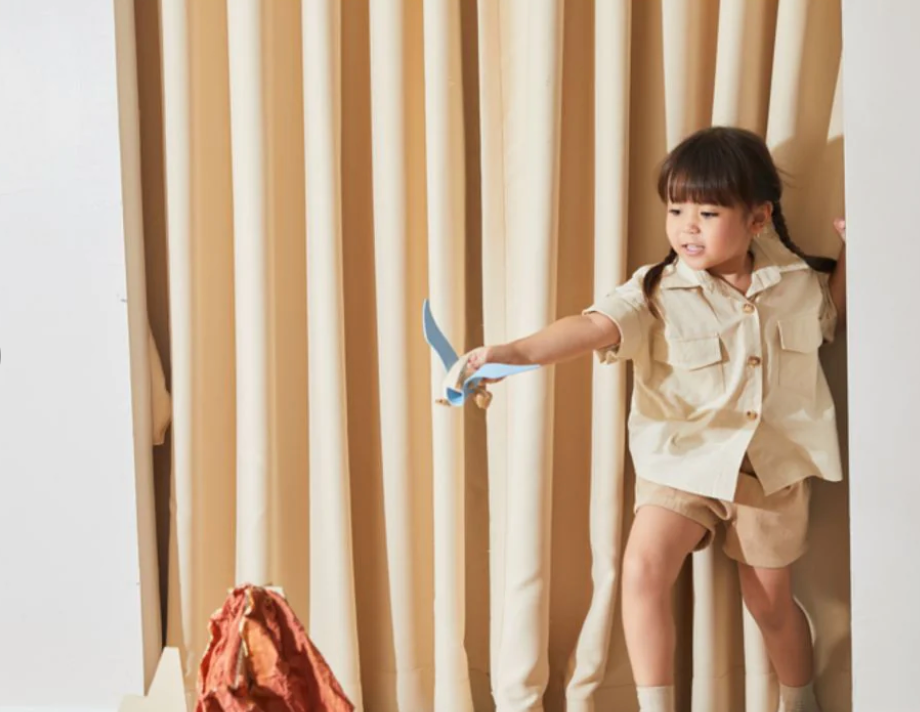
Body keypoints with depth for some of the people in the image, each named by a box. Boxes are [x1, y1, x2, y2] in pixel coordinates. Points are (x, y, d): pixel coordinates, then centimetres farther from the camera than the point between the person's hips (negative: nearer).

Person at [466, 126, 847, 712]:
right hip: (683, 461, -1)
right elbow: (593, 327, -31)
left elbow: (833, 315, 20)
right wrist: (515, 351, -48)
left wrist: (850, 253, 3)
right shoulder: (657, 291, -14)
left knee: (771, 603, 13)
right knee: (644, 570, -20)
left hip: (774, 467, 1)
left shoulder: (799, 280, -3)